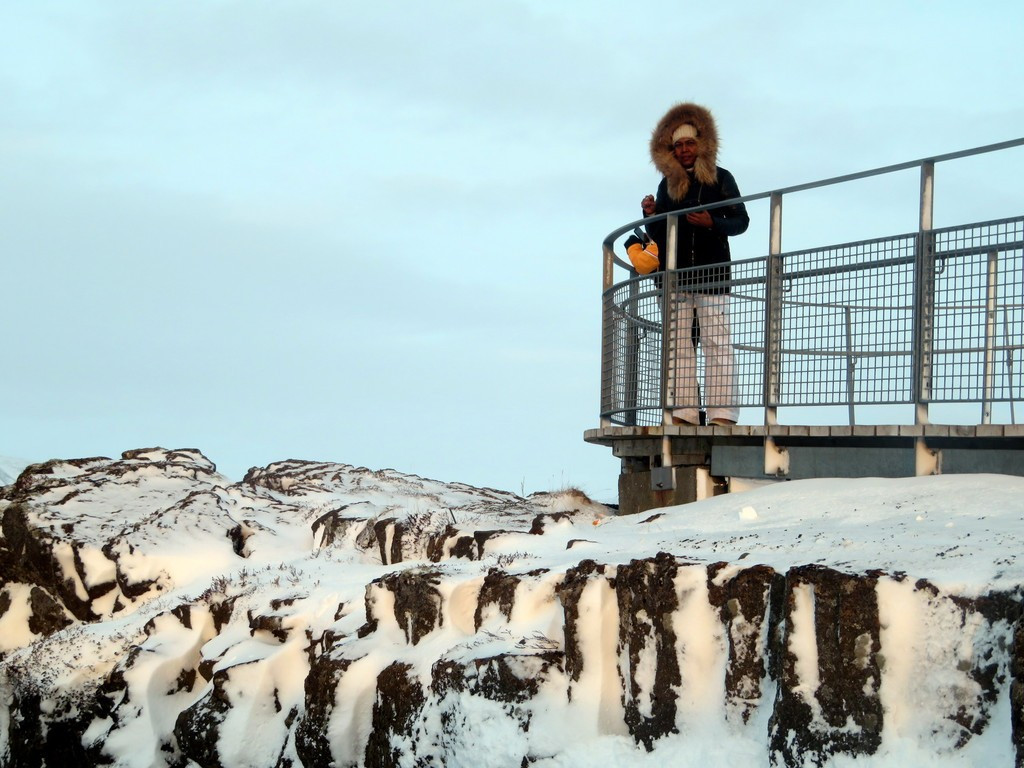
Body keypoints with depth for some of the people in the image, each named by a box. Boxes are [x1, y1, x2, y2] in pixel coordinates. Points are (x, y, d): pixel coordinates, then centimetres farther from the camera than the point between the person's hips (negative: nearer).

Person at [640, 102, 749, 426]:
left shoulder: (720, 179, 6)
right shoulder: (667, 185, 15)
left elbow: (741, 221, 3)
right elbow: (658, 234, 18)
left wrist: (712, 223, -14)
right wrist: (650, 215, -2)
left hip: (711, 272, -4)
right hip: (675, 275, 4)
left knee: (716, 342, -9)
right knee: (678, 344, -2)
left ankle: (722, 413, -12)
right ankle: (683, 412, -3)